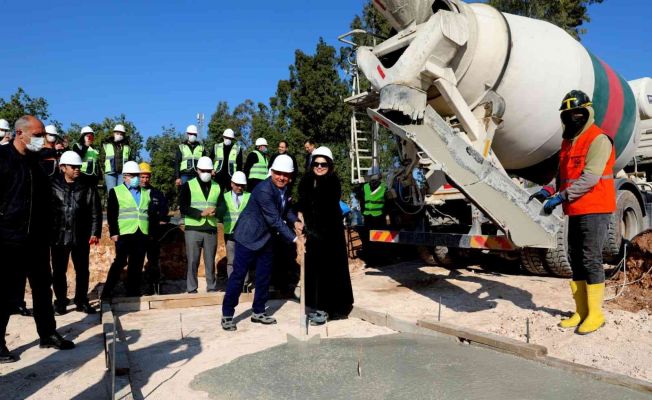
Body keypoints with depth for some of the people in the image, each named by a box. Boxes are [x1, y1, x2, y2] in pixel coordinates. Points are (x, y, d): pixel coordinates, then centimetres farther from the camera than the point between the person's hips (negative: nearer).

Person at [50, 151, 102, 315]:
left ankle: (82, 301, 20)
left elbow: (95, 212, 1)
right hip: (58, 236, -1)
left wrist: (95, 233, -5)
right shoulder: (53, 186, -2)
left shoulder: (87, 187, 1)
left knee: (82, 271, 8)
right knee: (59, 271, 9)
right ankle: (61, 302, 23)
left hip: (81, 237, 1)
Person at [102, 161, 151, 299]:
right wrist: (113, 232, -9)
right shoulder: (116, 191, 7)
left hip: (142, 234, 4)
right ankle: (107, 292, 5)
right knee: (120, 262, -4)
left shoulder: (146, 192, 19)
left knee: (137, 265, 6)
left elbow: (150, 213, 19)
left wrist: (152, 232, 12)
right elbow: (111, 214, 0)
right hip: (124, 234, -4)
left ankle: (133, 292, 13)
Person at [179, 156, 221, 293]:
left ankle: (212, 288, 17)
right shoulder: (188, 185, 2)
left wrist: (216, 211, -13)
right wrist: (201, 213, -16)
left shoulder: (217, 187, 12)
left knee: (210, 261, 8)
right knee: (193, 261, 1)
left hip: (211, 230, 3)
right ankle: (192, 290, 10)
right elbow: (183, 208, -6)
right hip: (193, 229, -3)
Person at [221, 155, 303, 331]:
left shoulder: (284, 188, -2)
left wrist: (295, 221, -7)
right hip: (249, 236, -8)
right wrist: (294, 239, -28)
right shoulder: (264, 190, -28)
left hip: (266, 237, 8)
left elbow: (286, 208, 13)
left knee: (264, 275, 12)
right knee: (238, 275, -1)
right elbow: (275, 220, -29)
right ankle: (227, 315, 12)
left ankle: (258, 312, 26)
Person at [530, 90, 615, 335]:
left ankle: (595, 314, 4)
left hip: (595, 210, -8)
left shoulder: (598, 140, -10)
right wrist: (548, 190, 2)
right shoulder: (568, 142, 16)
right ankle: (581, 311, 18)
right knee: (576, 260, 9)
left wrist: (560, 197, -26)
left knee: (591, 259, -7)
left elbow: (590, 178, -21)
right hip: (576, 211, 8)